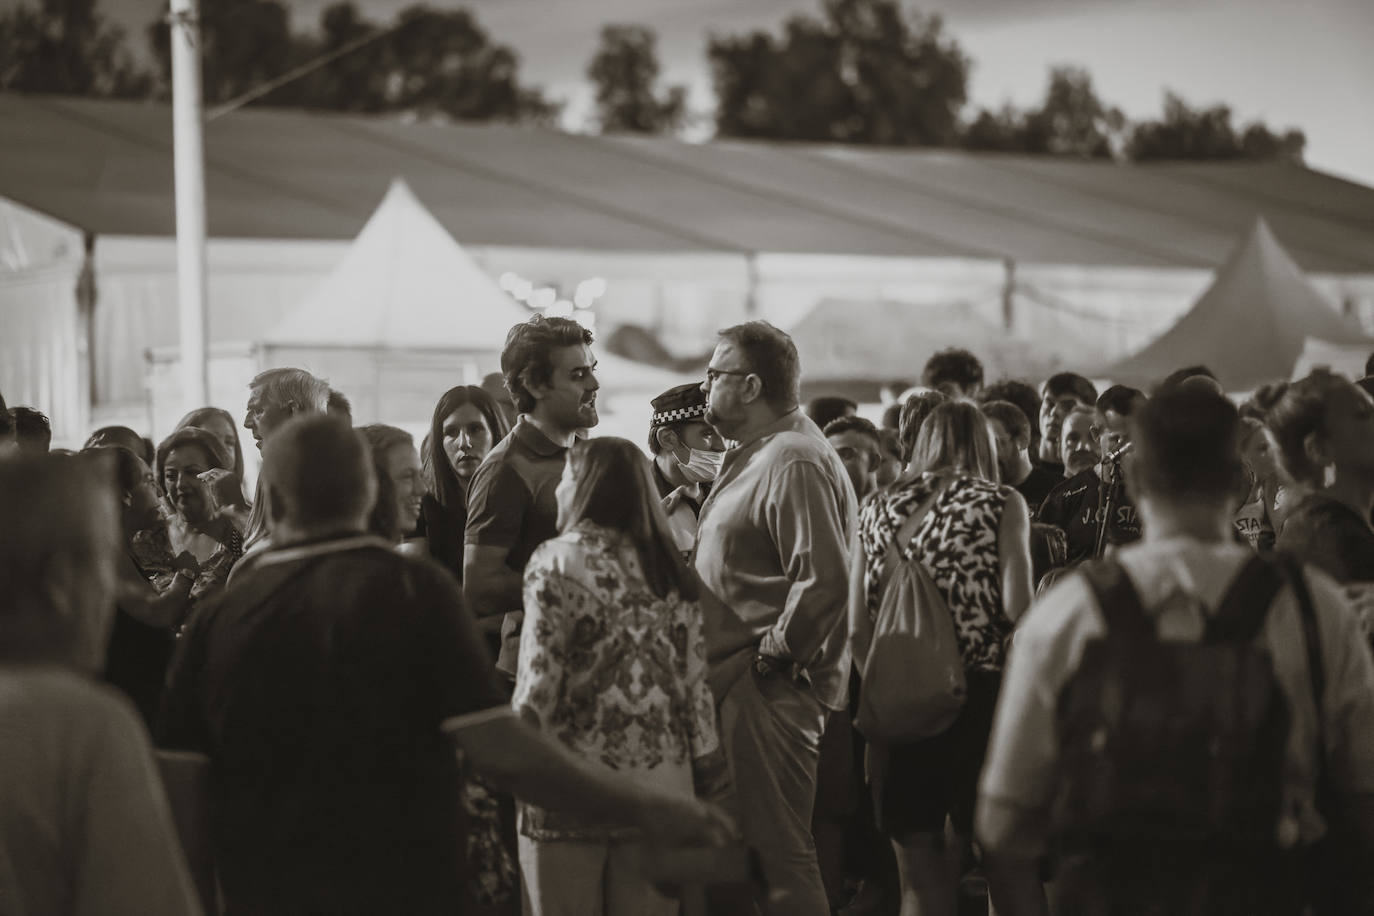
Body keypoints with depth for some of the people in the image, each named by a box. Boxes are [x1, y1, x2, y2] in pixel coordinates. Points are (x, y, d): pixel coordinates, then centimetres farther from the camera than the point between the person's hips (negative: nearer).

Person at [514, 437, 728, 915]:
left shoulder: (557, 561, -6)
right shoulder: (669, 570, 9)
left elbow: (539, 680, -12)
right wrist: (708, 767, 12)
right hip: (659, 785, 5)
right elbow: (696, 682, 7)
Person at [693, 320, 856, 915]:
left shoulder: (795, 462, -16)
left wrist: (770, 657, -18)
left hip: (771, 688, -11)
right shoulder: (754, 455, 18)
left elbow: (823, 580, -24)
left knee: (778, 849, -8)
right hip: (738, 683, 11)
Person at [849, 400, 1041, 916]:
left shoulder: (878, 510, 10)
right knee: (1011, 872, 6)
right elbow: (1018, 611, -11)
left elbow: (858, 629, 4)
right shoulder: (1002, 504, 1)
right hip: (982, 696, -3)